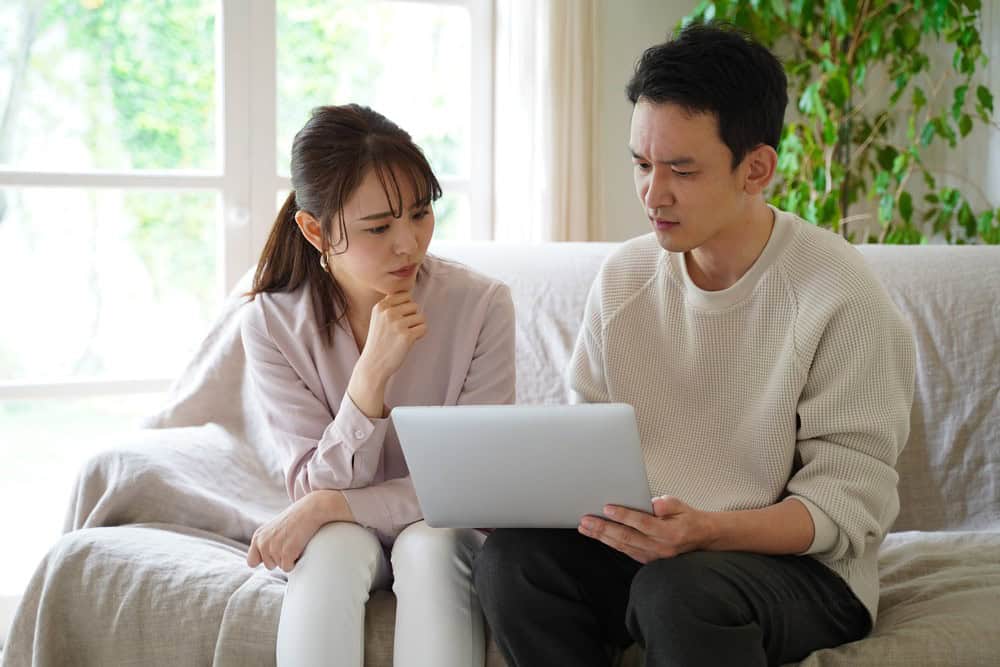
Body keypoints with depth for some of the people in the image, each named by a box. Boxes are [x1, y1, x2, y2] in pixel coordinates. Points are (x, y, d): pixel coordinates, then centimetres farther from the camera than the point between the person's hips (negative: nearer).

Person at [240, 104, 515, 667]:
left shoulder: (481, 304, -16)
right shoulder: (272, 323, -13)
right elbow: (318, 488, -15)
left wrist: (330, 504, -23)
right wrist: (373, 372, -30)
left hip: (443, 531, 0)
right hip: (340, 538, 0)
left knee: (429, 542, -33)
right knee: (334, 545, -32)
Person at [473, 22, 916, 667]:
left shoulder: (841, 295, -13)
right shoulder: (622, 277, 5)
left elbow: (851, 499, -14)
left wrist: (705, 530, -30)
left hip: (800, 564, -5)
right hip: (649, 545, 6)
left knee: (680, 592, -37)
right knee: (511, 558, -23)